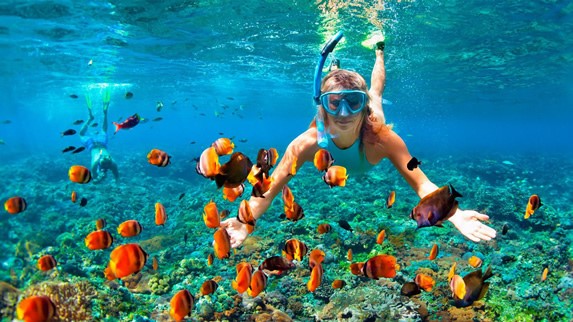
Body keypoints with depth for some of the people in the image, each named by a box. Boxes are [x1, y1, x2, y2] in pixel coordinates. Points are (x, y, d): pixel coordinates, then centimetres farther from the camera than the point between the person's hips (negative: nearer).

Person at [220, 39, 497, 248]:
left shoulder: (381, 137, -50)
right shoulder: (307, 142, -48)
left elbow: (422, 184, -49)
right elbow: (269, 192, -44)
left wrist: (454, 215, -68)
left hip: (366, 122, 1)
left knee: (375, 92, 33)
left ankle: (379, 52, 56)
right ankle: (335, 66, 59)